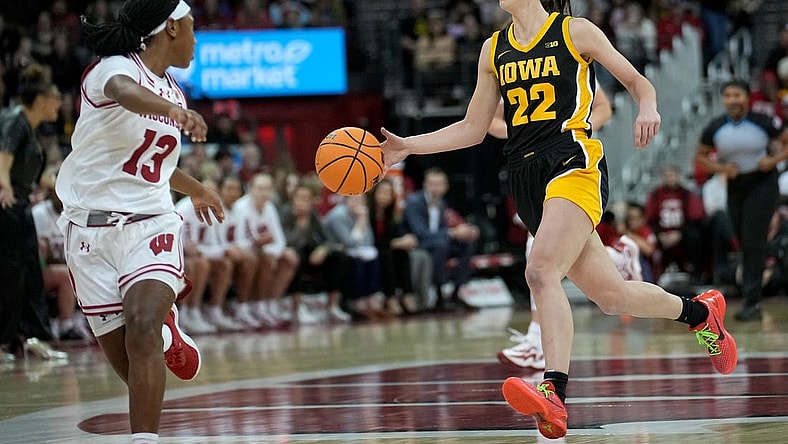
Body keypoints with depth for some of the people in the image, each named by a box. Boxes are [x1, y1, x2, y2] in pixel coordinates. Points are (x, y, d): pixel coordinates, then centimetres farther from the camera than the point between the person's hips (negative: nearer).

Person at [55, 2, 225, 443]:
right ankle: (165, 333, 36)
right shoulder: (115, 68, -9)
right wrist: (172, 110, -57)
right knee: (131, 366, 1)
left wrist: (195, 189, 50)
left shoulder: (174, 94, 13)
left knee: (141, 330, -24)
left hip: (150, 227, 4)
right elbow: (123, 91, -36)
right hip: (91, 228, -4)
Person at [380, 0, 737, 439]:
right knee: (611, 295, 6)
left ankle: (554, 394, -36)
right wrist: (409, 146, 10)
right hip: (527, 180, 6)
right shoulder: (495, 49, 18)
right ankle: (699, 311, 31)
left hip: (574, 161, -6)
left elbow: (637, 81, 7)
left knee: (541, 272, -28)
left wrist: (648, 109, -15)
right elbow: (473, 129, 21)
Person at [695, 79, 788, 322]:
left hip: (763, 183, -4)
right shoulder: (715, 127, -4)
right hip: (735, 187, 4)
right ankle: (752, 300, 22)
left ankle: (752, 302, -14)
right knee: (745, 245, 8)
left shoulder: (762, 122, -11)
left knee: (753, 242, -14)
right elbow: (700, 156, 7)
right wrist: (720, 168, -10)